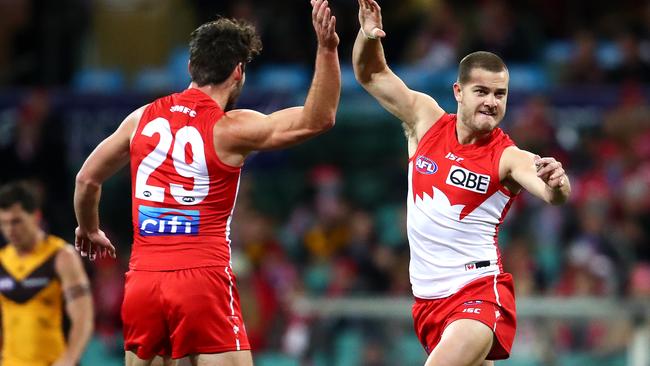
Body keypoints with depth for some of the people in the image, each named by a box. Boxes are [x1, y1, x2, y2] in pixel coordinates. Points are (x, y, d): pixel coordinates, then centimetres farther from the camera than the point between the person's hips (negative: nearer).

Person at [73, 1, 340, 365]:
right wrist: (327, 49, -11)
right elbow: (318, 119, -6)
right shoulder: (230, 129, -5)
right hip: (203, 280, -5)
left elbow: (88, 178, 21)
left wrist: (89, 231, 39)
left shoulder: (143, 117, 10)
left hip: (143, 280, 5)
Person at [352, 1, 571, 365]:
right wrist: (368, 36, -12)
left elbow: (552, 194, -29)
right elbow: (372, 74, 9)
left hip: (478, 292, -6)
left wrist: (556, 186, -53)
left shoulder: (508, 157, -11)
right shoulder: (426, 119, 3)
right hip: (427, 296, 6)